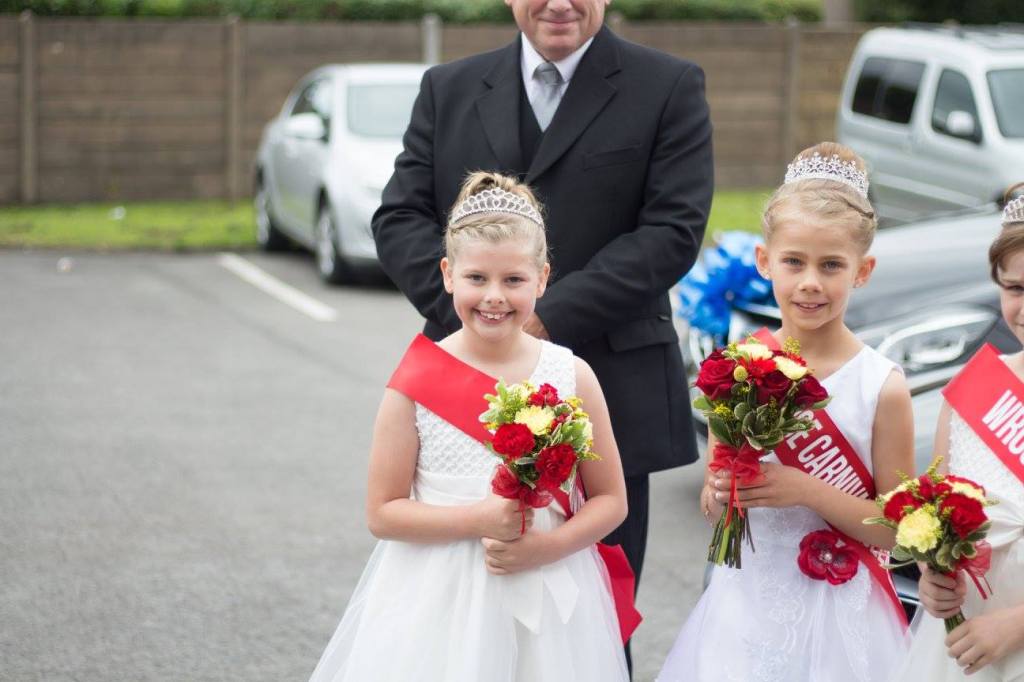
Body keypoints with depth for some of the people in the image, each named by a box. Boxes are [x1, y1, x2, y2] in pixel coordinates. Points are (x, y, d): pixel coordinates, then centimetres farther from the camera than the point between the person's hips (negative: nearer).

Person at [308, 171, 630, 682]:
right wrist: (479, 519, -17)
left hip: (545, 601, 1)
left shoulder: (571, 377, -3)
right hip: (439, 604, -1)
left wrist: (547, 546, -13)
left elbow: (610, 500, 4)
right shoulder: (416, 383, -7)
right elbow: (382, 512, -4)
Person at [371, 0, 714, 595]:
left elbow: (673, 232, -8)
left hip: (608, 403, -2)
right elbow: (399, 218, 6)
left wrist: (548, 318, -15)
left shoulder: (670, 88, 2)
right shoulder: (449, 89, 12)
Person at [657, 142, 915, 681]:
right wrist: (720, 492, -15)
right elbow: (711, 509, 7)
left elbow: (897, 528, -9)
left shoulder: (882, 387, -11)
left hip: (833, 616, -2)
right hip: (744, 602, 3)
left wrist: (805, 490, -20)